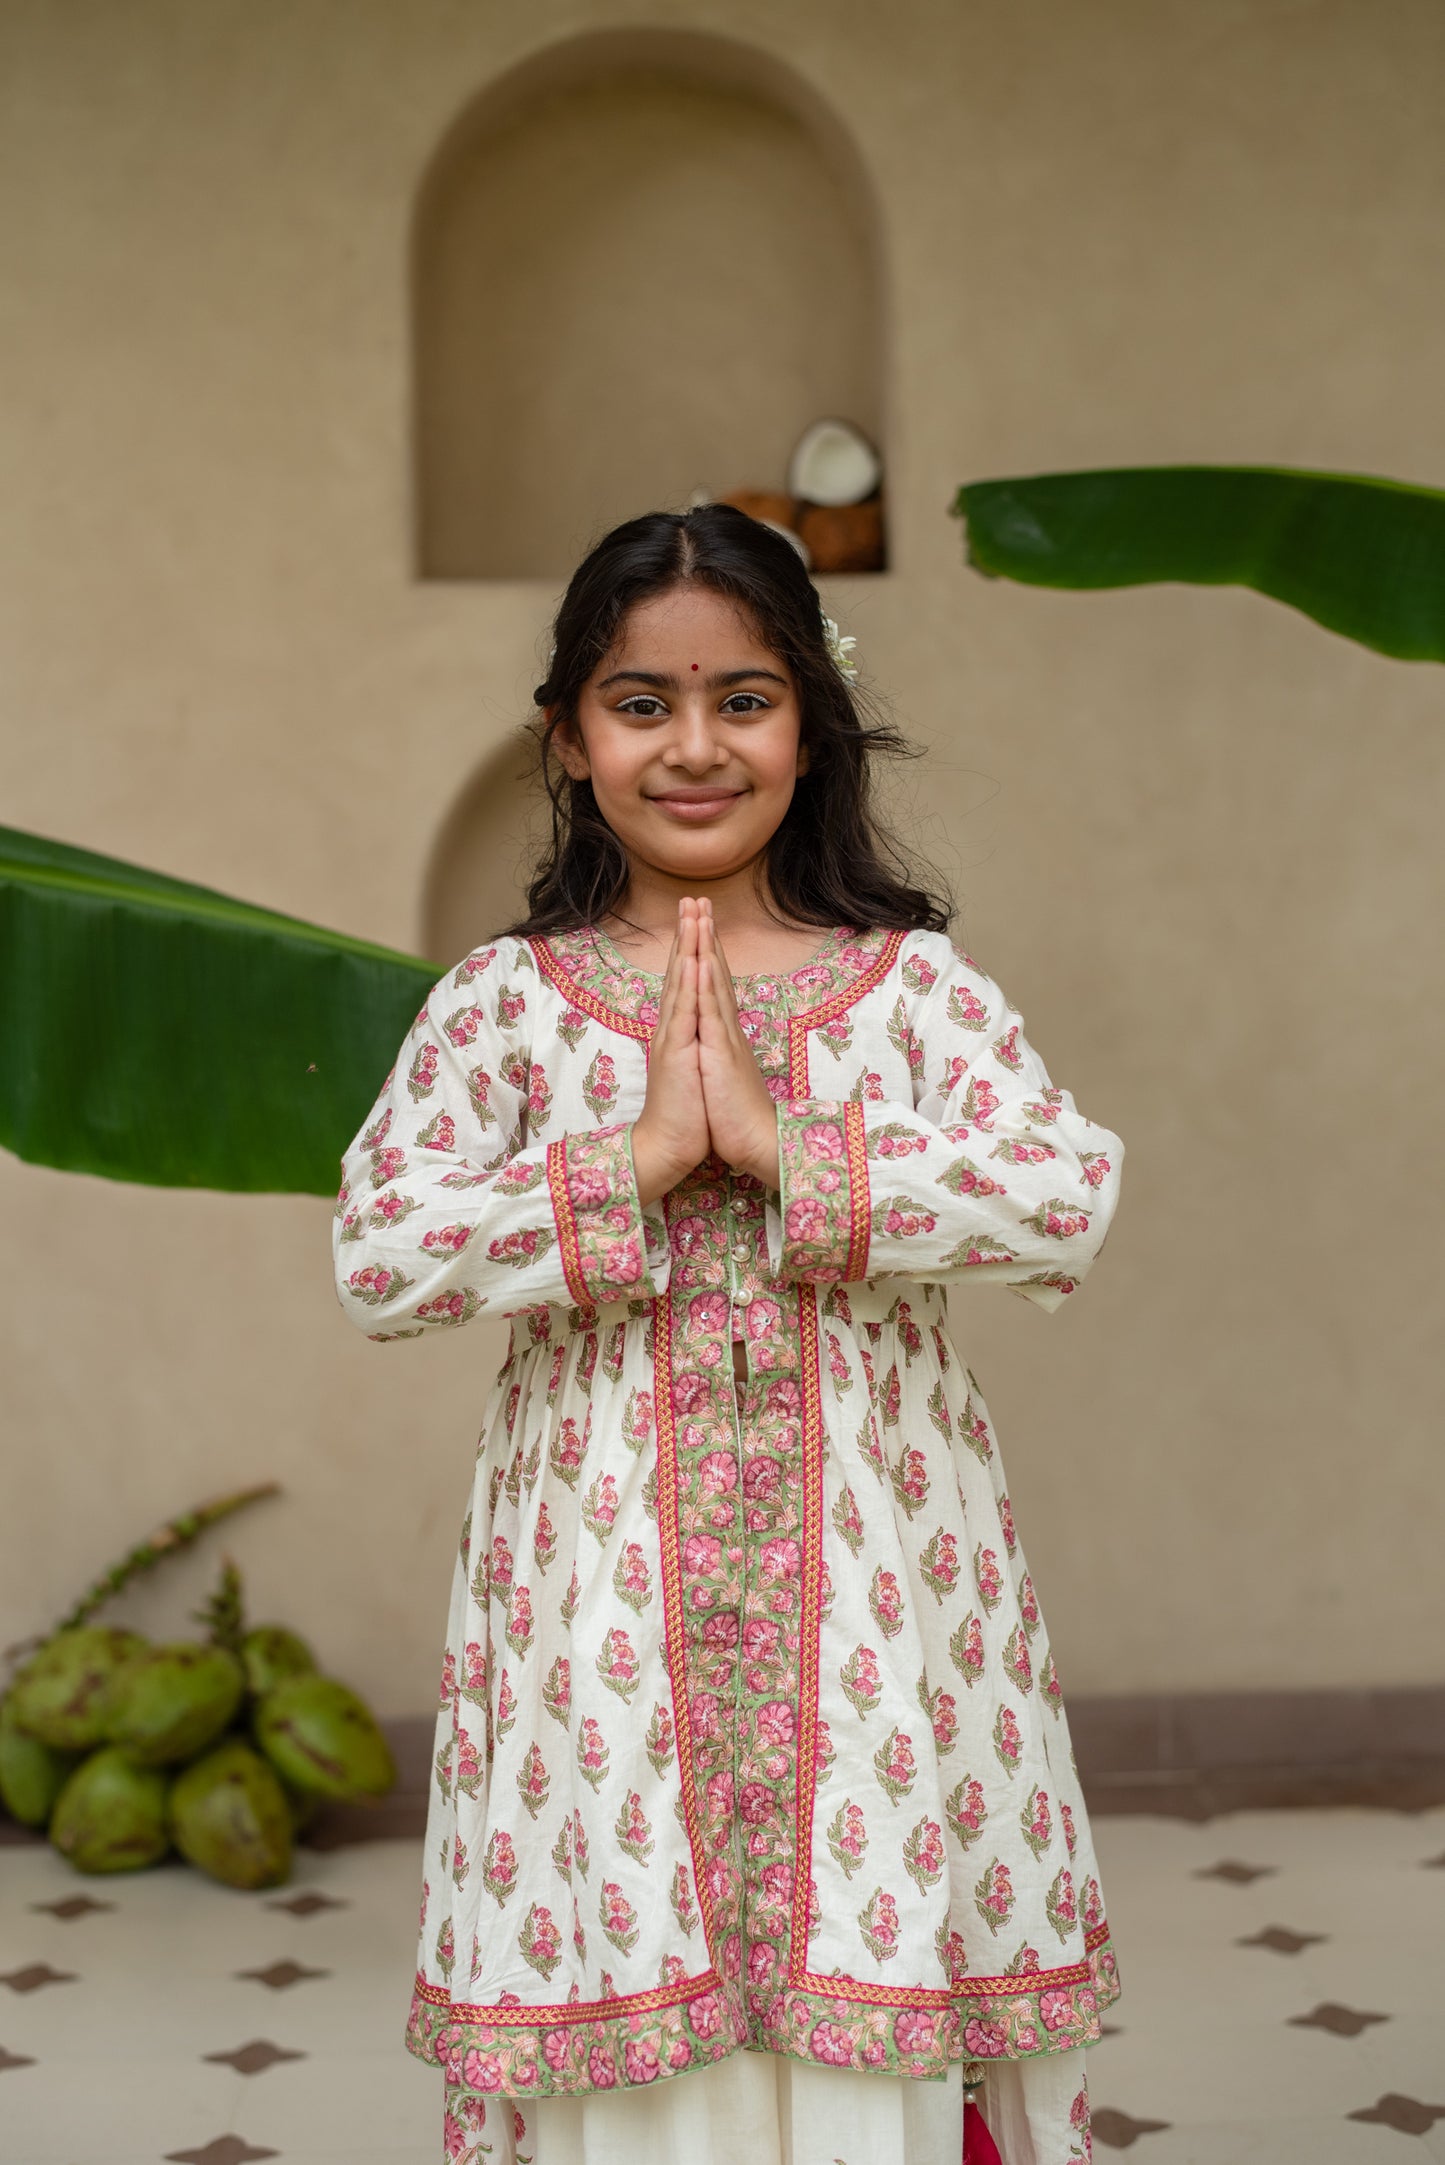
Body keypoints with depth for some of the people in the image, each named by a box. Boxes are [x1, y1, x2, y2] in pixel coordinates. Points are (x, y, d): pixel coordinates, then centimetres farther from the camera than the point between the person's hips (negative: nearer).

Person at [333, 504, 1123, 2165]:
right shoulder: (503, 1001, 4)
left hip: (873, 1589, 1)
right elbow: (375, 1257, -8)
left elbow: (1070, 1198, -10)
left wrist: (782, 1141, -15)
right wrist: (642, 1154, -14)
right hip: (606, 1595, 0)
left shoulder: (914, 983, 4)